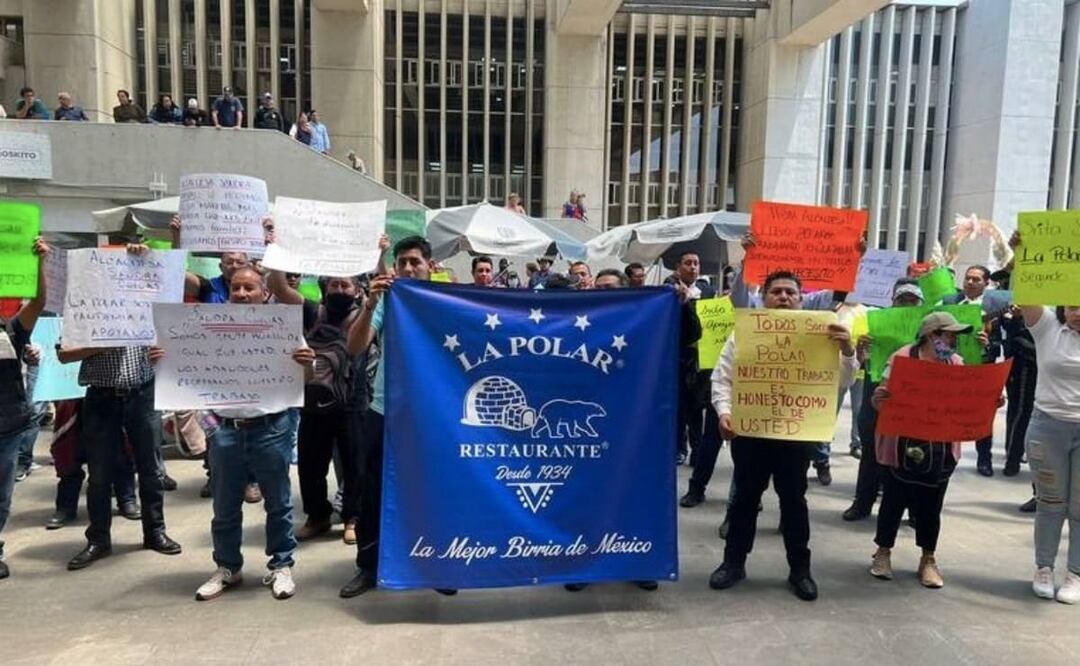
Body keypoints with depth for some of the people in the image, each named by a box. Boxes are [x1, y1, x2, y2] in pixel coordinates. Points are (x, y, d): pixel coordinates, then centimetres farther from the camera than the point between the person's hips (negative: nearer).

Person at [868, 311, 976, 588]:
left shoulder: (957, 363, 5)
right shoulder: (902, 357, -10)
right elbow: (881, 401, -11)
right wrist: (878, 397, -34)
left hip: (940, 449, 4)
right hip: (902, 446, -4)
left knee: (931, 504, 11)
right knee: (894, 500, 8)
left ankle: (928, 559, 27)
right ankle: (883, 552, 26)